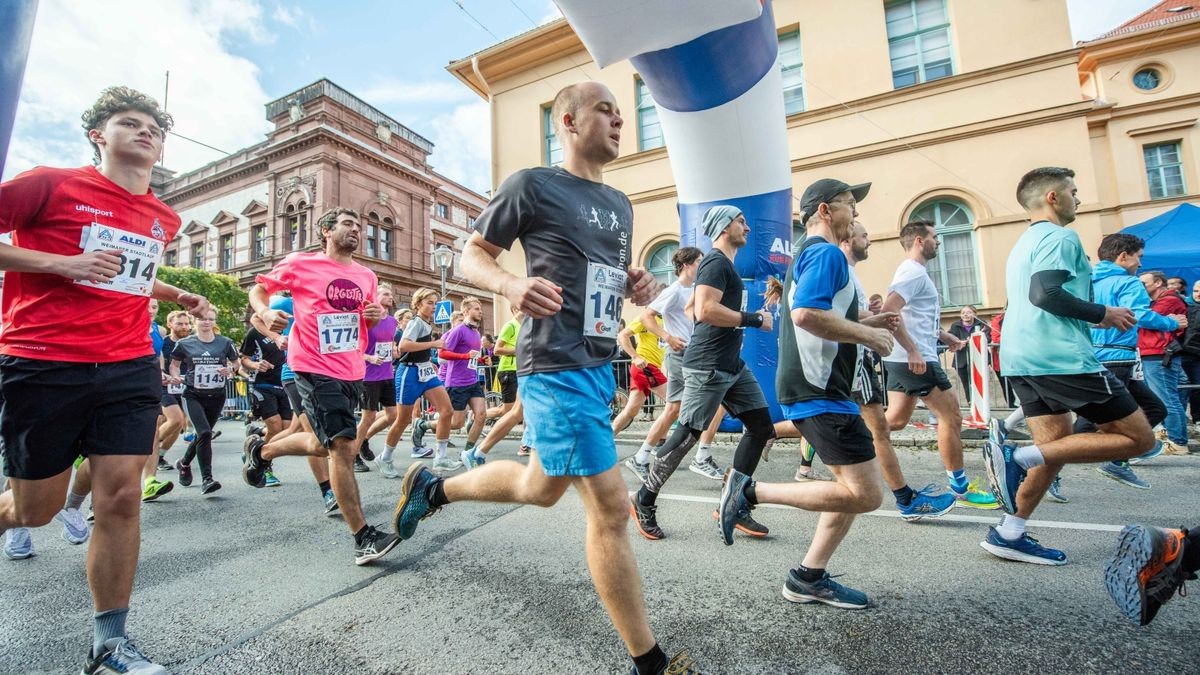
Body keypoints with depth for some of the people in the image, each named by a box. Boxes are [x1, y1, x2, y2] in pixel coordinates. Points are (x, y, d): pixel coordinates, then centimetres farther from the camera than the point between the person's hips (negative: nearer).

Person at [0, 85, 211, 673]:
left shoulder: (164, 220, 13)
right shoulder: (51, 184, -3)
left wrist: (180, 296, 14)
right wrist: (63, 263, -17)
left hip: (129, 369, 3)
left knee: (121, 497, -1)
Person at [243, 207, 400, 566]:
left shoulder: (367, 276, 11)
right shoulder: (300, 263, -3)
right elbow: (259, 289, 7)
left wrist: (378, 315, -2)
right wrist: (265, 312, -14)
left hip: (352, 372, 7)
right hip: (316, 370, -7)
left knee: (323, 445, 20)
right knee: (343, 447, -13)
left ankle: (261, 451, 50)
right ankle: (363, 538, -6)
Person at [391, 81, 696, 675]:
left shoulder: (619, 204, 17)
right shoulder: (532, 185, -5)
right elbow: (472, 255, -1)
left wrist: (636, 285, 4)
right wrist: (513, 285, -22)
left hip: (599, 364, 9)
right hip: (558, 365, -9)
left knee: (542, 488, 22)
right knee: (609, 508, -5)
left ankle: (431, 487, 46)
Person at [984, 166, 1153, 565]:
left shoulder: (1025, 243, 23)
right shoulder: (1060, 237, -7)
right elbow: (1045, 294, -21)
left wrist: (1094, 316, 24)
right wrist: (1104, 314, -8)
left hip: (1021, 359, 9)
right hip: (1061, 358, -9)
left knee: (1056, 445, 13)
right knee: (1138, 438, 2)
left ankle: (1009, 534, 10)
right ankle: (1019, 456, -14)